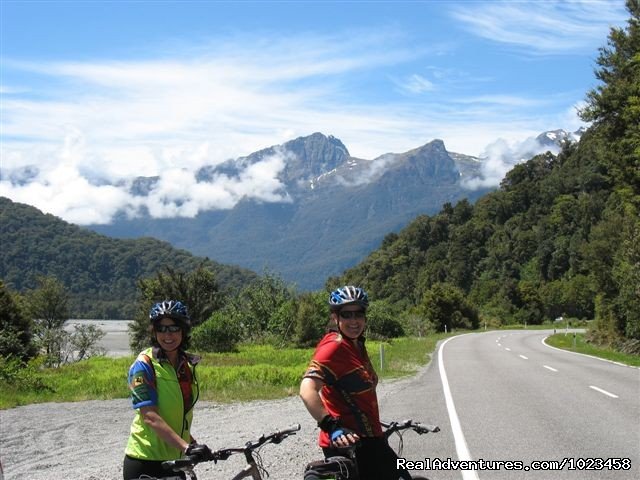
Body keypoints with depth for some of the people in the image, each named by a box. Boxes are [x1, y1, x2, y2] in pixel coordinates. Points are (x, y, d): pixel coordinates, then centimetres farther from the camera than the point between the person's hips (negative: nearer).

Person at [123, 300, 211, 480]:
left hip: (174, 461, 6)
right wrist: (186, 447, -29)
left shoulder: (187, 364, 7)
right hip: (145, 463, -6)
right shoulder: (144, 365, -13)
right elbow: (150, 417, -22)